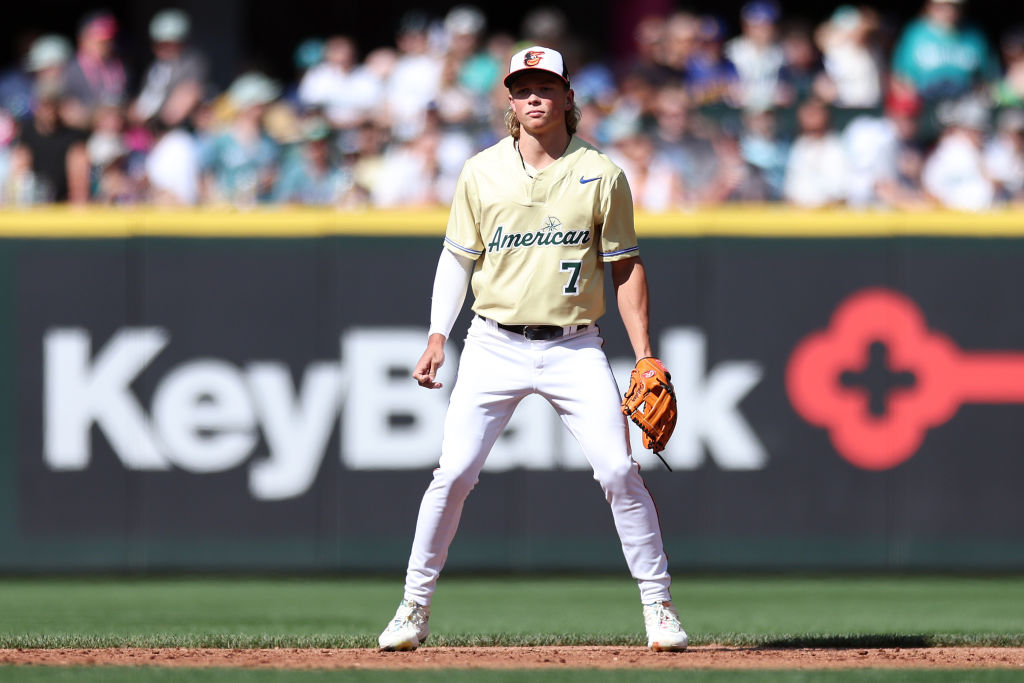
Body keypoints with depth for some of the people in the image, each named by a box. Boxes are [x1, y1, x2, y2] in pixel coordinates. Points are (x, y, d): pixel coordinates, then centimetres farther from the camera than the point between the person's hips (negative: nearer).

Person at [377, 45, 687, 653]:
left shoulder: (601, 175, 1)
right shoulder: (482, 173, 3)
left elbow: (625, 267, 4)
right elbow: (458, 256, 10)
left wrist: (645, 356, -2)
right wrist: (438, 336, -1)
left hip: (575, 348, -1)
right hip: (496, 346, 1)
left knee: (620, 471, -10)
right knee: (454, 473, -6)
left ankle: (659, 609, 2)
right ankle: (414, 611, 5)